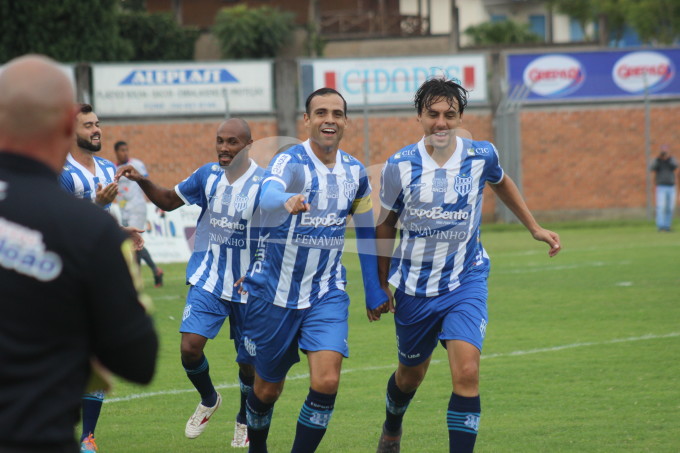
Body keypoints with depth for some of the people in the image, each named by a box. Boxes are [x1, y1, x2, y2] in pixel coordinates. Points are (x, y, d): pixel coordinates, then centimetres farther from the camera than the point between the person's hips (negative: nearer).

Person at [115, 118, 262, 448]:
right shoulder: (208, 175, 0)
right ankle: (208, 400, 19)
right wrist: (141, 181, -2)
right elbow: (169, 201, 14)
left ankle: (245, 421, 36)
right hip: (208, 279, 3)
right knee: (190, 346, -12)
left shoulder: (263, 182, -13)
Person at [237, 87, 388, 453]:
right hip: (274, 293, -3)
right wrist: (287, 201, -64)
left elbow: (365, 228, 16)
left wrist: (373, 288, 15)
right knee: (268, 388, 11)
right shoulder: (290, 162, -16)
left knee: (326, 381, -17)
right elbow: (268, 195, -40)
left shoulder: (355, 172, 1)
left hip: (326, 293, 3)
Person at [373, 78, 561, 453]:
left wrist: (535, 228, 20)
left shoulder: (481, 155, -8)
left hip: (466, 281, 0)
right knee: (411, 375, 18)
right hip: (414, 286, 0)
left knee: (466, 372, -20)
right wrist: (380, 286, 10)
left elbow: (501, 183, 18)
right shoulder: (399, 166, -10)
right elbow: (386, 225, 5)